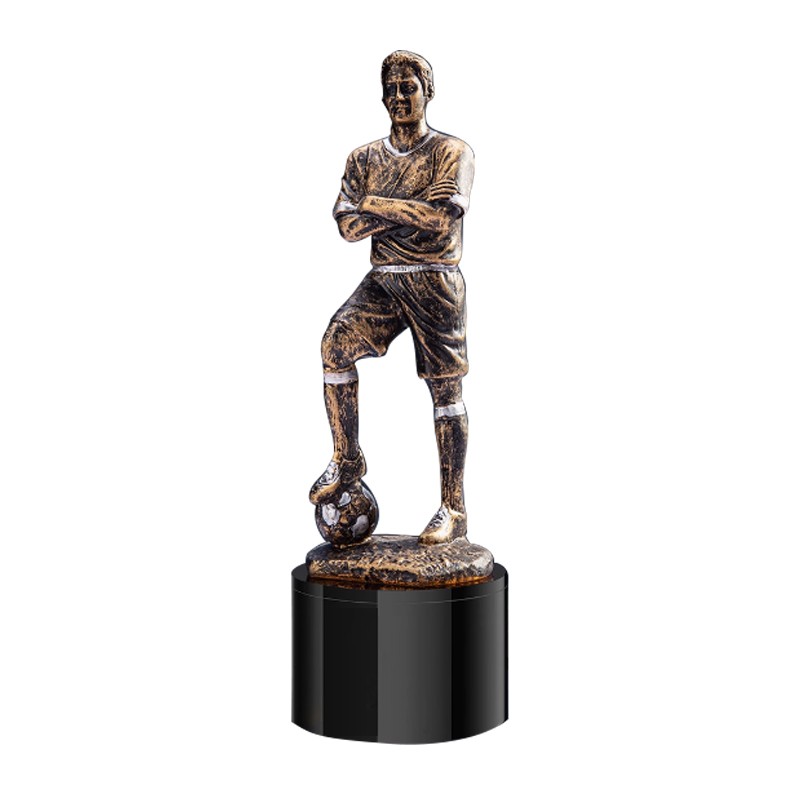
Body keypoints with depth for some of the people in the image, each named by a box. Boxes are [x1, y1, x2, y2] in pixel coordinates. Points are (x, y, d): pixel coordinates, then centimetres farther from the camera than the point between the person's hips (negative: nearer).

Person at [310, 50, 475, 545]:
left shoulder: (453, 152, 0)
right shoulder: (365, 159, 12)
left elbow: (442, 216, -16)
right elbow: (348, 227, 1)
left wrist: (378, 205, -9)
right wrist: (410, 212, -9)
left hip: (436, 281, -3)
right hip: (383, 280, 4)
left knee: (446, 390, -2)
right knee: (337, 342, -21)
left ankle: (454, 510, 3)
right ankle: (347, 461, -7)